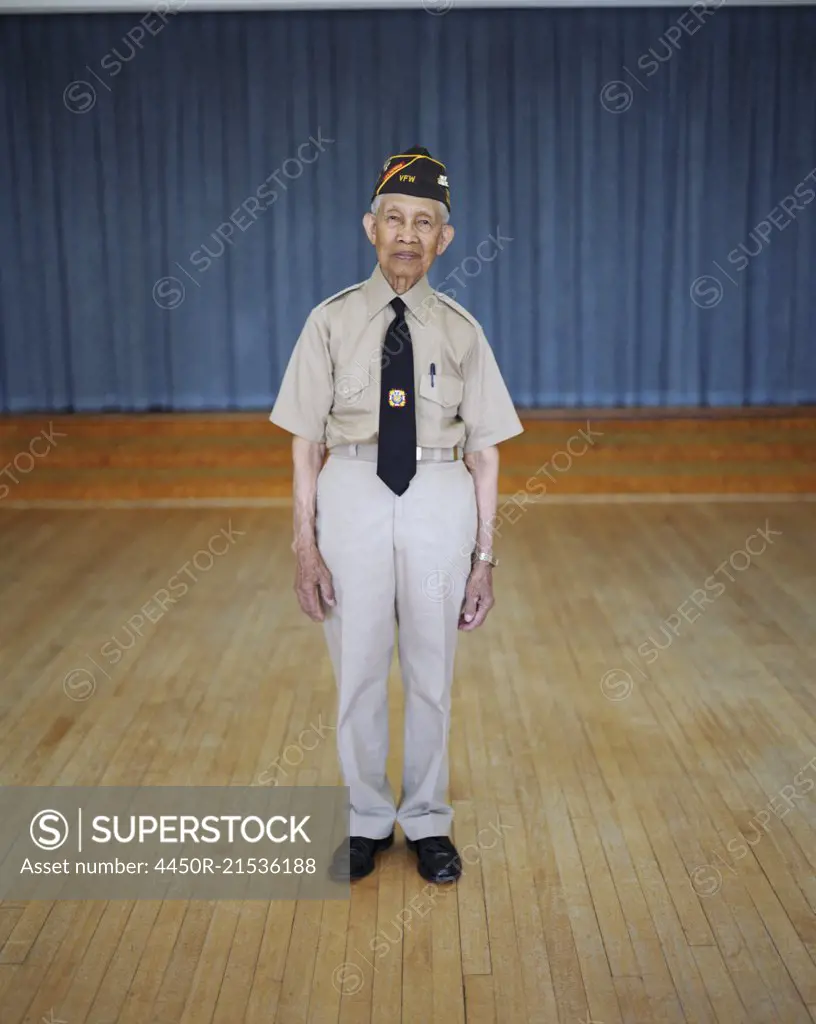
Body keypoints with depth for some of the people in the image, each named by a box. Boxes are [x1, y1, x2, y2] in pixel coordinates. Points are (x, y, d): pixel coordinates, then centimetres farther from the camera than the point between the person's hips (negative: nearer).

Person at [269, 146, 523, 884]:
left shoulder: (460, 330, 1)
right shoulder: (332, 322, -1)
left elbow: (485, 450, 1)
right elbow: (306, 441, -1)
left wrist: (484, 555, -2)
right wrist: (306, 545, -7)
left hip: (439, 499, 0)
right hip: (353, 494, 0)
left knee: (432, 675, 11)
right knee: (358, 671, 9)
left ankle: (427, 822, 31)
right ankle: (368, 820, 30)